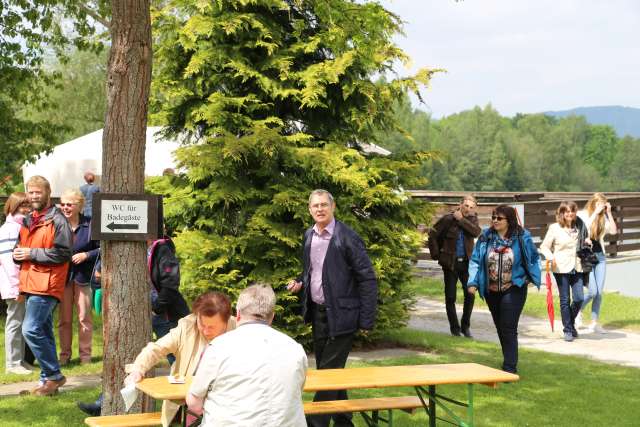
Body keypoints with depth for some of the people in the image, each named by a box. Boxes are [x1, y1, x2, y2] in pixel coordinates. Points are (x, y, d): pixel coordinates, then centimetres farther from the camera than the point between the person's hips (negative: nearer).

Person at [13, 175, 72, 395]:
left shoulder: (57, 220, -8)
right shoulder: (28, 221, 19)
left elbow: (63, 254, -15)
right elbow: (23, 248, 30)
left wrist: (32, 253, -15)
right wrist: (18, 254, 6)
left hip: (46, 284, -9)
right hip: (31, 284, 9)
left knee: (31, 329, -16)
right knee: (43, 332, 12)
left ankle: (53, 375, -6)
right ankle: (48, 379, 17)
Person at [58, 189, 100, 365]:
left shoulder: (90, 225, -5)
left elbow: (101, 248, 0)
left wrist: (86, 255, -13)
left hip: (82, 276, -1)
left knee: (84, 317, 4)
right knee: (64, 318, 7)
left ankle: (85, 354, 13)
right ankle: (65, 354, 16)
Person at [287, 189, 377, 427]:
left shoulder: (347, 237, -13)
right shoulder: (309, 236, 7)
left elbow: (367, 279, -12)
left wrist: (367, 320, -15)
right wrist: (300, 283, 0)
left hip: (340, 315, -7)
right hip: (317, 313, 7)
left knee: (329, 372, -6)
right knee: (324, 370, 14)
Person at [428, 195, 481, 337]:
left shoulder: (472, 219, 2)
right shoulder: (448, 219, -7)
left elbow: (476, 232, -17)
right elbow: (433, 234, -3)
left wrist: (461, 220, -20)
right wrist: (436, 254, -4)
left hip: (466, 262, 2)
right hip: (450, 263, -2)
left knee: (470, 295, -3)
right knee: (450, 297, 3)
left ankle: (465, 326, 12)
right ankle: (454, 328, 15)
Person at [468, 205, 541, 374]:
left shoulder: (521, 237, -8)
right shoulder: (485, 237, -3)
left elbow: (534, 258, 7)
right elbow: (475, 260, -1)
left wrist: (533, 278, 1)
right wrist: (473, 282, -12)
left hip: (513, 290, -4)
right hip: (492, 291, 4)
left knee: (508, 329, -11)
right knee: (500, 328, 16)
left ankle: (510, 368, -8)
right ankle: (509, 361, 34)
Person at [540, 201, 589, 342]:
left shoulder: (579, 227, 8)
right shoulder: (554, 228, -4)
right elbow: (544, 246, -1)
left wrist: (587, 242, 3)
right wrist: (551, 257, -18)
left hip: (577, 268, 3)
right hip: (561, 269, -3)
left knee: (579, 298, -2)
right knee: (565, 300, 2)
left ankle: (571, 323, 24)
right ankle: (567, 330, 13)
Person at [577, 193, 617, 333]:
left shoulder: (602, 217, 8)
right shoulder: (582, 215, -6)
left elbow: (614, 231, 0)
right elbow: (586, 228, -23)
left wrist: (608, 213, -4)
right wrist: (595, 213, -19)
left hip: (600, 256, 5)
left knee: (599, 293, 2)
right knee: (592, 292, -9)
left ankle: (594, 323, 9)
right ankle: (578, 311, 18)